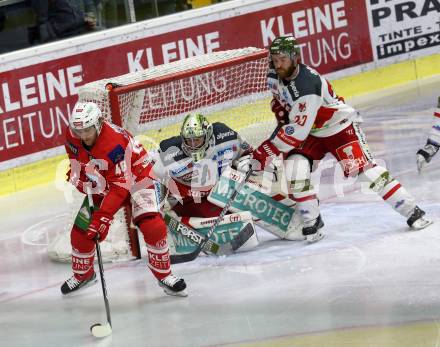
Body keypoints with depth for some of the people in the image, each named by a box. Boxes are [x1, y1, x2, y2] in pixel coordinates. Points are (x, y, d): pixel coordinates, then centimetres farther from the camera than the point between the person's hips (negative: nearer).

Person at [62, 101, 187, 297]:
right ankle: (82, 275, 26)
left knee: (153, 226, -23)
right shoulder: (72, 137, -17)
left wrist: (103, 217, -38)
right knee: (81, 231, 0)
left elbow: (120, 186, -36)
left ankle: (163, 275, -5)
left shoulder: (116, 143, -38)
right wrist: (77, 176, -8)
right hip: (101, 184, 6)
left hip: (134, 176, -6)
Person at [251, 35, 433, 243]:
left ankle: (412, 212, -9)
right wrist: (283, 119, 6)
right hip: (311, 133, 7)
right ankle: (312, 223, -2)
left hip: (340, 127, -7)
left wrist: (269, 150, -31)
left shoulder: (307, 85, -35)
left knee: (364, 169, -17)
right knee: (294, 170, -15)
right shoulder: (275, 77, -9)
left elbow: (298, 131, -35)